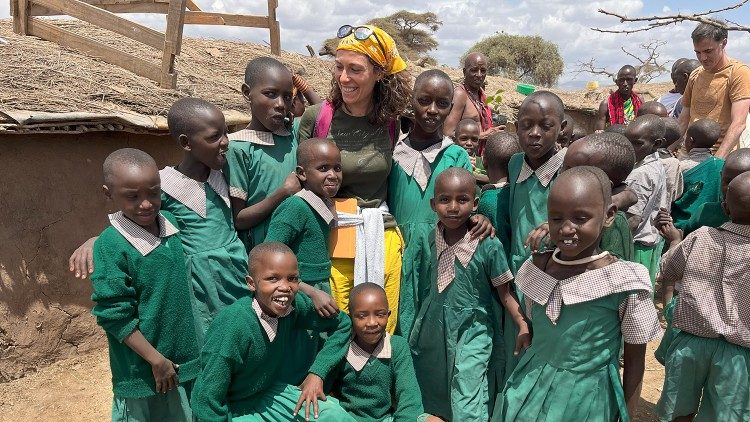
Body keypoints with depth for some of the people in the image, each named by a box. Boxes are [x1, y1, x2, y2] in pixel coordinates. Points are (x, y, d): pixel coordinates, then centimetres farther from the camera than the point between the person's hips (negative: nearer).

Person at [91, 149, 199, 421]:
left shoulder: (170, 222, -2)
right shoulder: (111, 246, -21)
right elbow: (114, 315, -18)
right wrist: (156, 359, -15)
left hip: (187, 358, 6)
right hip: (144, 371, -6)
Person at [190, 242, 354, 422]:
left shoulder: (295, 305, -16)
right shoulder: (234, 325, -32)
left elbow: (342, 324, 1)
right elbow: (206, 402, -25)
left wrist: (317, 372, -7)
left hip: (269, 392, 5)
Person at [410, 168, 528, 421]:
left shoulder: (489, 245, -17)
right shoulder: (430, 239, -4)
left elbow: (504, 292, -10)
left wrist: (523, 327, -17)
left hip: (473, 328, -4)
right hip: (435, 327, 5)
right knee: (434, 396, 19)